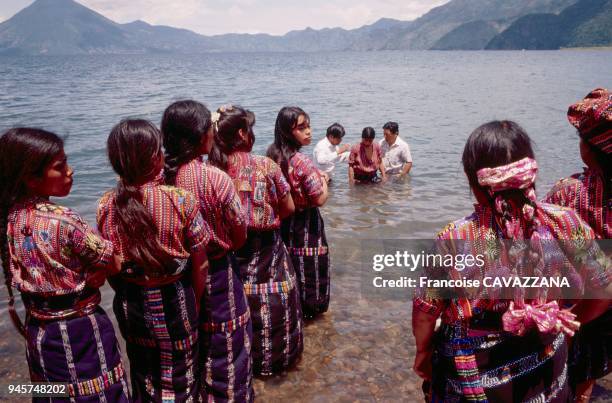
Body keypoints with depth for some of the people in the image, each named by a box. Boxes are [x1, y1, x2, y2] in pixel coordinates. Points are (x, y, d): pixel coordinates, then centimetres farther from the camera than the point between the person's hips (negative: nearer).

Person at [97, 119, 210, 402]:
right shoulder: (181, 201, -20)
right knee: (178, 375, 20)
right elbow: (200, 263, -12)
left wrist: (127, 293, 15)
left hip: (130, 304, 3)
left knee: (142, 372, 26)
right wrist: (195, 301, 4)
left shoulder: (106, 206, -12)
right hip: (173, 303, -3)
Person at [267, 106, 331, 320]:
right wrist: (323, 178, -4)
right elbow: (319, 199, -22)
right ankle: (309, 308, 26)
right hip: (305, 224, -7)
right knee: (308, 267, 11)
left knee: (290, 265, 22)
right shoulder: (302, 162, -26)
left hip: (284, 220, 7)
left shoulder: (273, 156, -2)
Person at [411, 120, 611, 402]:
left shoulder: (453, 240, -25)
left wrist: (423, 351, 5)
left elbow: (424, 313, -15)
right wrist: (567, 321, 12)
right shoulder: (565, 223, -18)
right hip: (547, 374, 3)